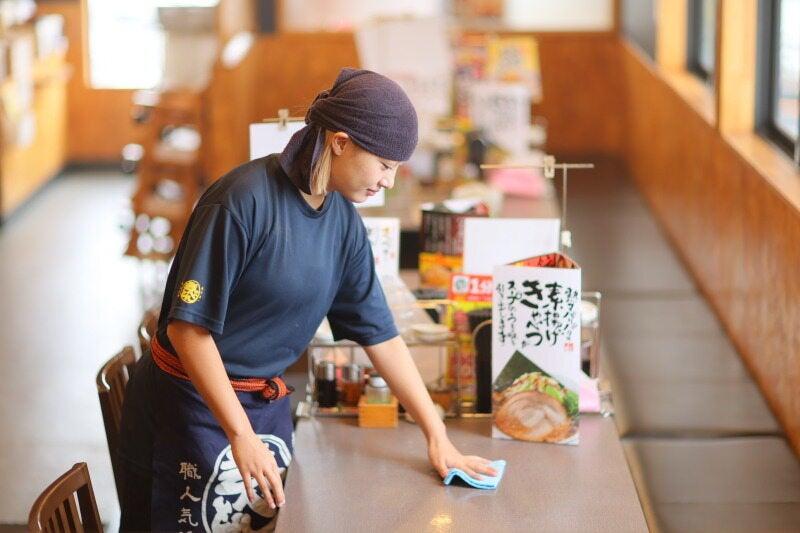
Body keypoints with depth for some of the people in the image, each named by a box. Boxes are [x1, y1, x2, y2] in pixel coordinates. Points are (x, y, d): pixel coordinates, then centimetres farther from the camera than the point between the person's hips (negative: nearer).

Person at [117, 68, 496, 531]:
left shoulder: (343, 220, 1)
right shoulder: (246, 200, -22)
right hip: (192, 401, -7)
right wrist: (241, 436, -26)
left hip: (268, 402, 7)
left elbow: (380, 333, 7)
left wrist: (438, 436, 5)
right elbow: (188, 325, -22)